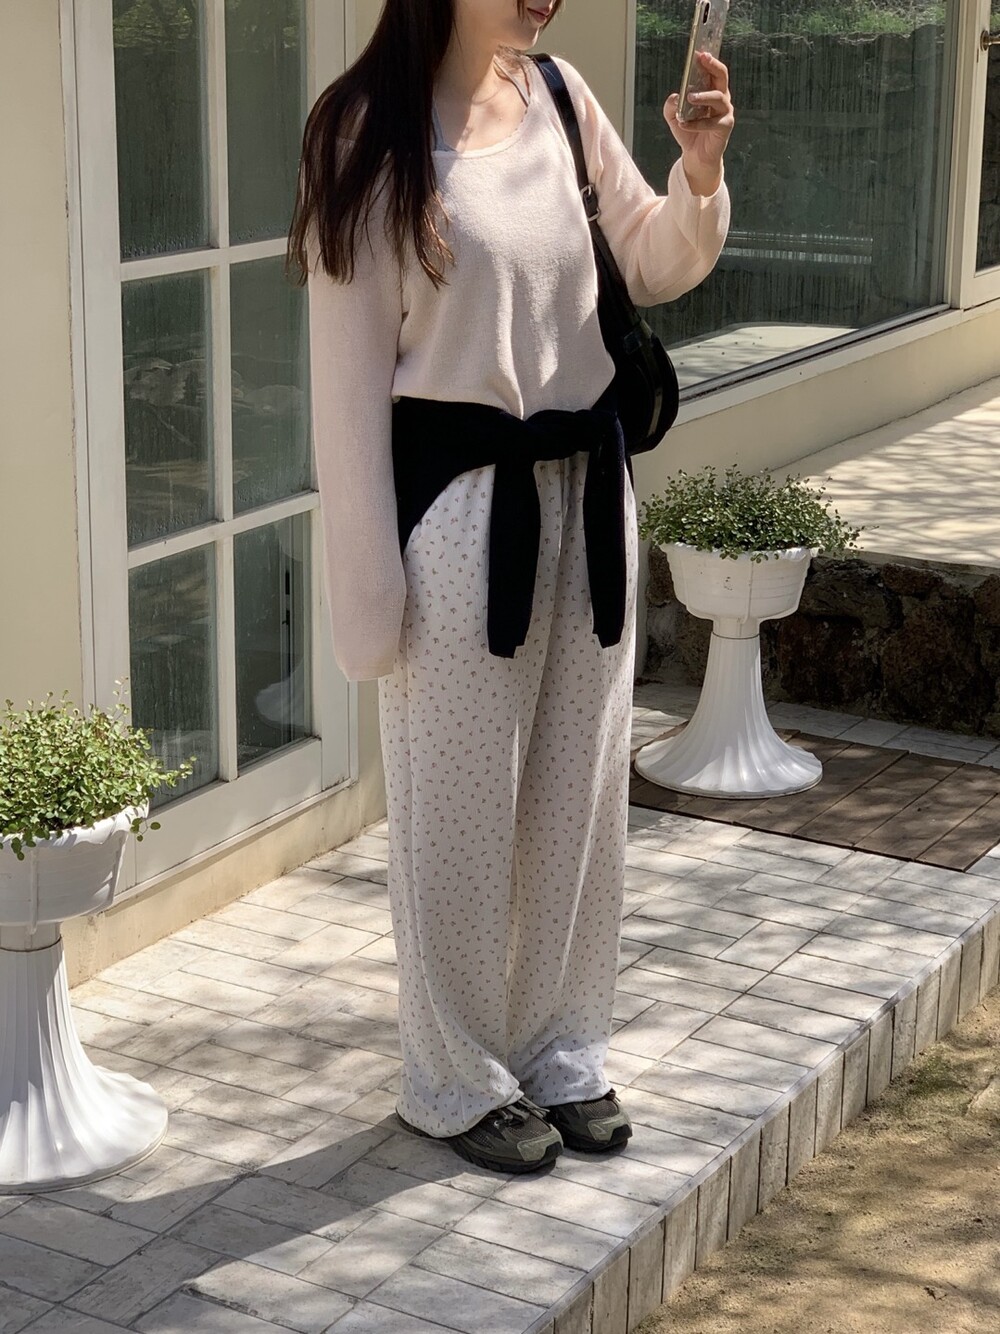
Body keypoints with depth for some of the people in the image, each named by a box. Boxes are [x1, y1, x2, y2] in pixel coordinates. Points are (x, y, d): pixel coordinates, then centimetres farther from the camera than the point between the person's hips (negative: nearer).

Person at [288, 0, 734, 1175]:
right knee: (459, 810, 6)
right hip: (459, 500, -6)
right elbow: (349, 371, -11)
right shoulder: (371, 133, -12)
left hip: (586, 484, 6)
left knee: (580, 795, 14)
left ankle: (560, 1056, 32)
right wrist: (371, 582, -13)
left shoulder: (558, 95, 4)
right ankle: (458, 1083, 24)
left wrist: (701, 175, -7)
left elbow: (654, 271, 14)